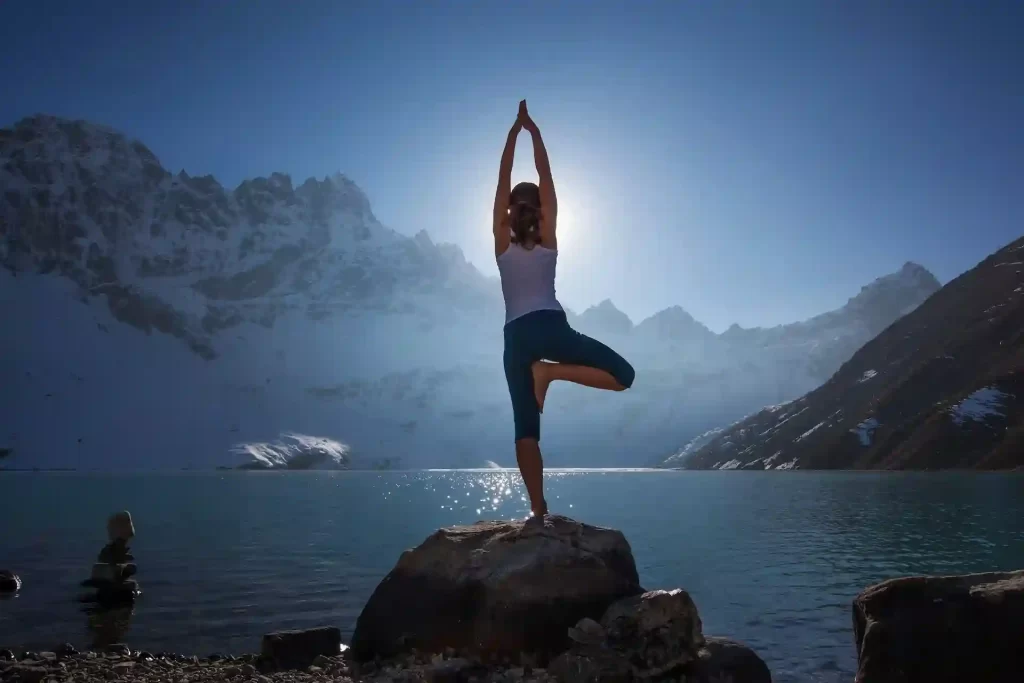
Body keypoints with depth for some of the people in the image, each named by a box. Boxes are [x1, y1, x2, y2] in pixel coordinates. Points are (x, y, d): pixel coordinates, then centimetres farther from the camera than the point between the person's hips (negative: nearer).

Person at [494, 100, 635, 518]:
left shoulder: (502, 243, 6)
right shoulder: (548, 239, 4)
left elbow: (503, 184, 6)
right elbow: (546, 182, 6)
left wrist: (514, 133, 11)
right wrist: (535, 134, 9)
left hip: (516, 335, 2)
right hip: (551, 327, -2)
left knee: (526, 427, 2)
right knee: (623, 375, 4)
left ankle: (538, 509, -7)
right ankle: (551, 371, -16)